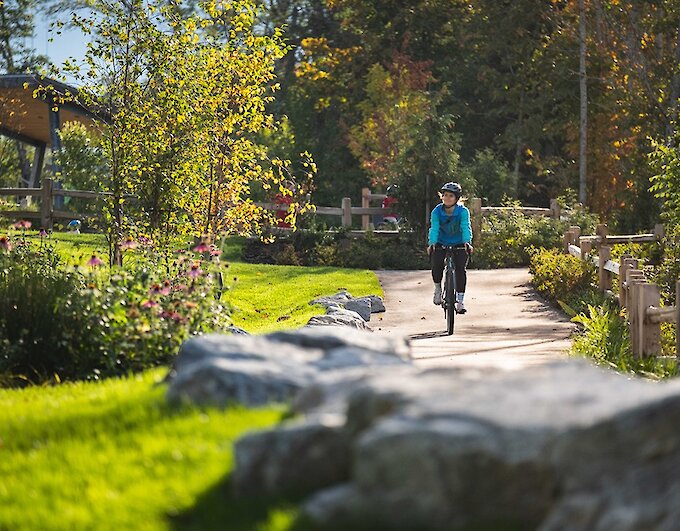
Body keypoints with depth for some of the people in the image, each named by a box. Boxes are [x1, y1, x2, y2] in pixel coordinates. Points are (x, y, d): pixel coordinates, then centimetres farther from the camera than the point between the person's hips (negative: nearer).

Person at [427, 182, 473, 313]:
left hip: (459, 245, -1)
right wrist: (432, 243, -41)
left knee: (460, 268, -17)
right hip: (441, 244, 1)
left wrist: (467, 243, -45)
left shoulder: (463, 211, -17)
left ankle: (460, 300, -10)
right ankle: (437, 288, 6)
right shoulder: (436, 212, -14)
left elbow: (466, 228, -27)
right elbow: (434, 229, -23)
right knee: (436, 265, -22)